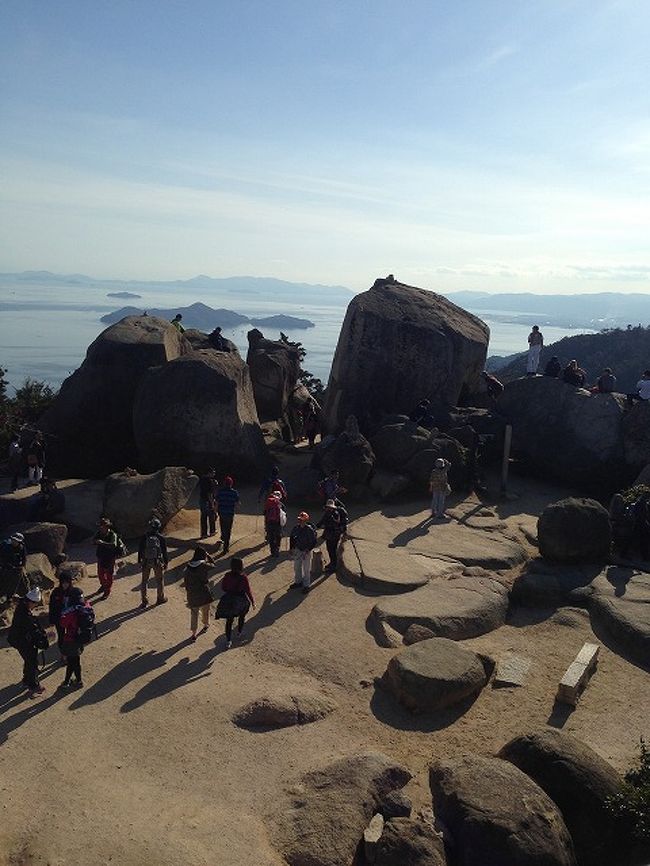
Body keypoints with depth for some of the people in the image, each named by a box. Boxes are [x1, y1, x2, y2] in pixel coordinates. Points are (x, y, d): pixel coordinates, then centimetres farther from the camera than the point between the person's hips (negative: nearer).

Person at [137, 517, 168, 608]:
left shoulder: (144, 537, -7)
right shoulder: (160, 538, -11)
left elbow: (140, 550, 0)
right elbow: (164, 552, -5)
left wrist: (139, 561, 12)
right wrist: (166, 563, 6)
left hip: (146, 562, 1)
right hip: (157, 562, -1)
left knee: (144, 581, 13)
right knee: (159, 580, 17)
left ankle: (144, 601, 16)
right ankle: (160, 598, 28)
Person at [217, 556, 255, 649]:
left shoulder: (227, 575, -15)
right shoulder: (243, 577, -23)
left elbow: (223, 587, -3)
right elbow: (248, 591, -16)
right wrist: (253, 602, -4)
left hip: (229, 600, 2)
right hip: (241, 601, -2)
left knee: (229, 620, 15)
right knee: (242, 616, 28)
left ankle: (228, 641, 14)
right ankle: (239, 632, 47)